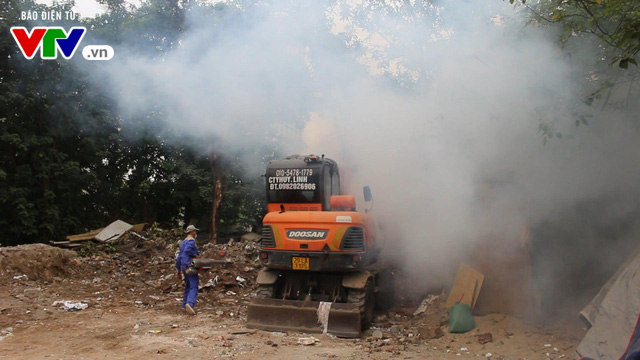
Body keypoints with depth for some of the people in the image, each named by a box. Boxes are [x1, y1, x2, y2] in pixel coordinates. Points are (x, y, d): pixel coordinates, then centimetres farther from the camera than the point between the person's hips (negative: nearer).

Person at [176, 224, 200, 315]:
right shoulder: (191, 240, -8)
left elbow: (179, 256, 22)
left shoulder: (183, 242, 20)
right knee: (194, 286, -14)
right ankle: (190, 303, -29)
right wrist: (195, 255, -14)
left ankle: (185, 304, 20)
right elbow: (187, 250, -27)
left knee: (188, 286, 17)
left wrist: (179, 269, 26)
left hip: (184, 266, 9)